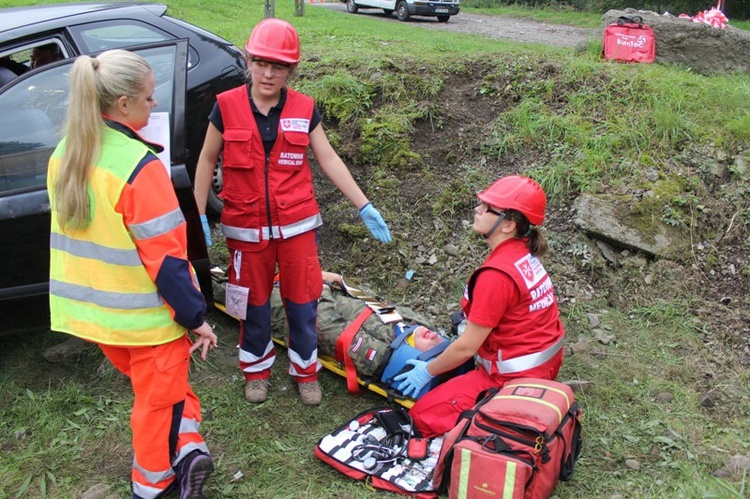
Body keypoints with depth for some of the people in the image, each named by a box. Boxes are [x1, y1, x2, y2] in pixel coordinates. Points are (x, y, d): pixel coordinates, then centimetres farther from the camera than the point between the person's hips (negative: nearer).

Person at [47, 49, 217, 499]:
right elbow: (165, 256, -23)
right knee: (160, 397, 15)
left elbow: (72, 234, 10)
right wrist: (197, 317, -14)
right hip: (145, 315, -7)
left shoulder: (64, 155, 0)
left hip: (91, 308, 7)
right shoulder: (139, 165, -25)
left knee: (150, 386, 26)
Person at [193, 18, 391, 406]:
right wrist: (199, 217, 0)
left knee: (302, 302, 10)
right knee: (254, 303, 15)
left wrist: (364, 206, -2)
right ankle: (256, 370, 37)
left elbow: (329, 160, 1)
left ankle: (306, 371, 31)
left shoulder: (304, 110, -4)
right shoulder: (226, 106, -7)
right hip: (246, 228, 0)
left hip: (296, 225, 1)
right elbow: (207, 161, 2)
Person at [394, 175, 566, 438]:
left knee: (422, 418, -7)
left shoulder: (496, 275, -26)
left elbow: (467, 347, -20)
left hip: (514, 376, -9)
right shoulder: (524, 254, 0)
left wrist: (427, 371, -5)